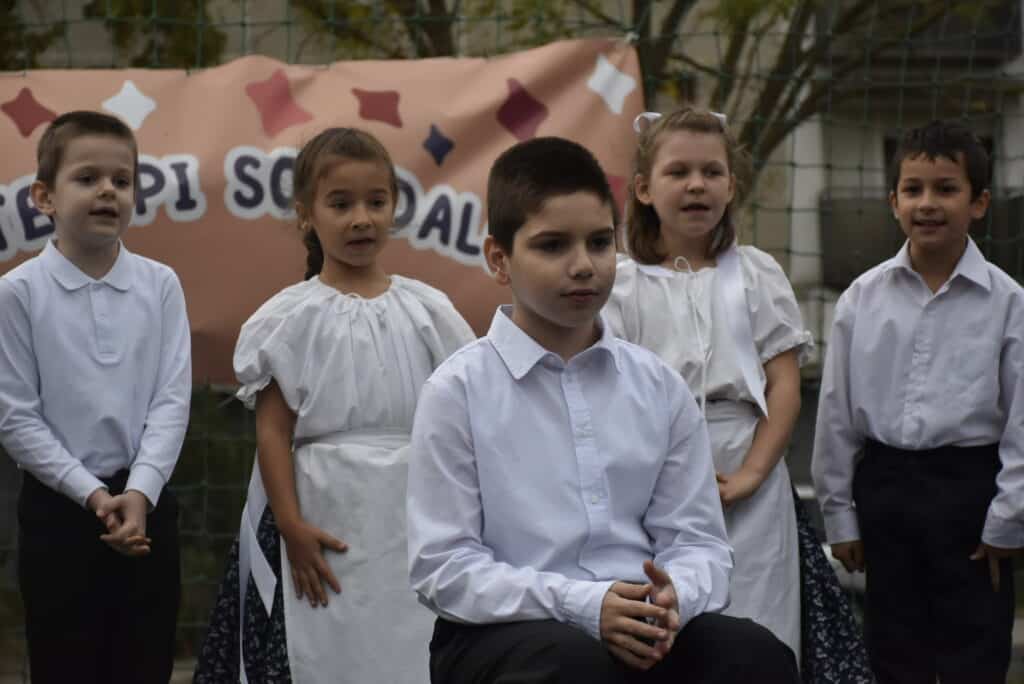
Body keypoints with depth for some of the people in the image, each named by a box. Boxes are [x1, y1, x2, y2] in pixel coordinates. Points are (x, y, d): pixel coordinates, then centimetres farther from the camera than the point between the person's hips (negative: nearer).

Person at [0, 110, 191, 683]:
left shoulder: (161, 285, -1)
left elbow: (173, 400, -3)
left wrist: (139, 492, -15)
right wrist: (93, 494, -14)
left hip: (147, 502, 2)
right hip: (59, 507, -2)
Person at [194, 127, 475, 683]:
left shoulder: (425, 309, 5)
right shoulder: (294, 315, -2)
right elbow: (273, 430, -5)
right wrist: (291, 526, -12)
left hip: (414, 517, 2)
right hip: (328, 517, -2)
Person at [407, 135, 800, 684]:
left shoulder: (659, 387, 10)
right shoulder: (457, 391, -2)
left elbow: (697, 539, 8)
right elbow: (443, 566, -7)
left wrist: (674, 597, -16)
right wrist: (581, 604, -19)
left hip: (640, 627, 4)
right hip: (503, 632, -3)